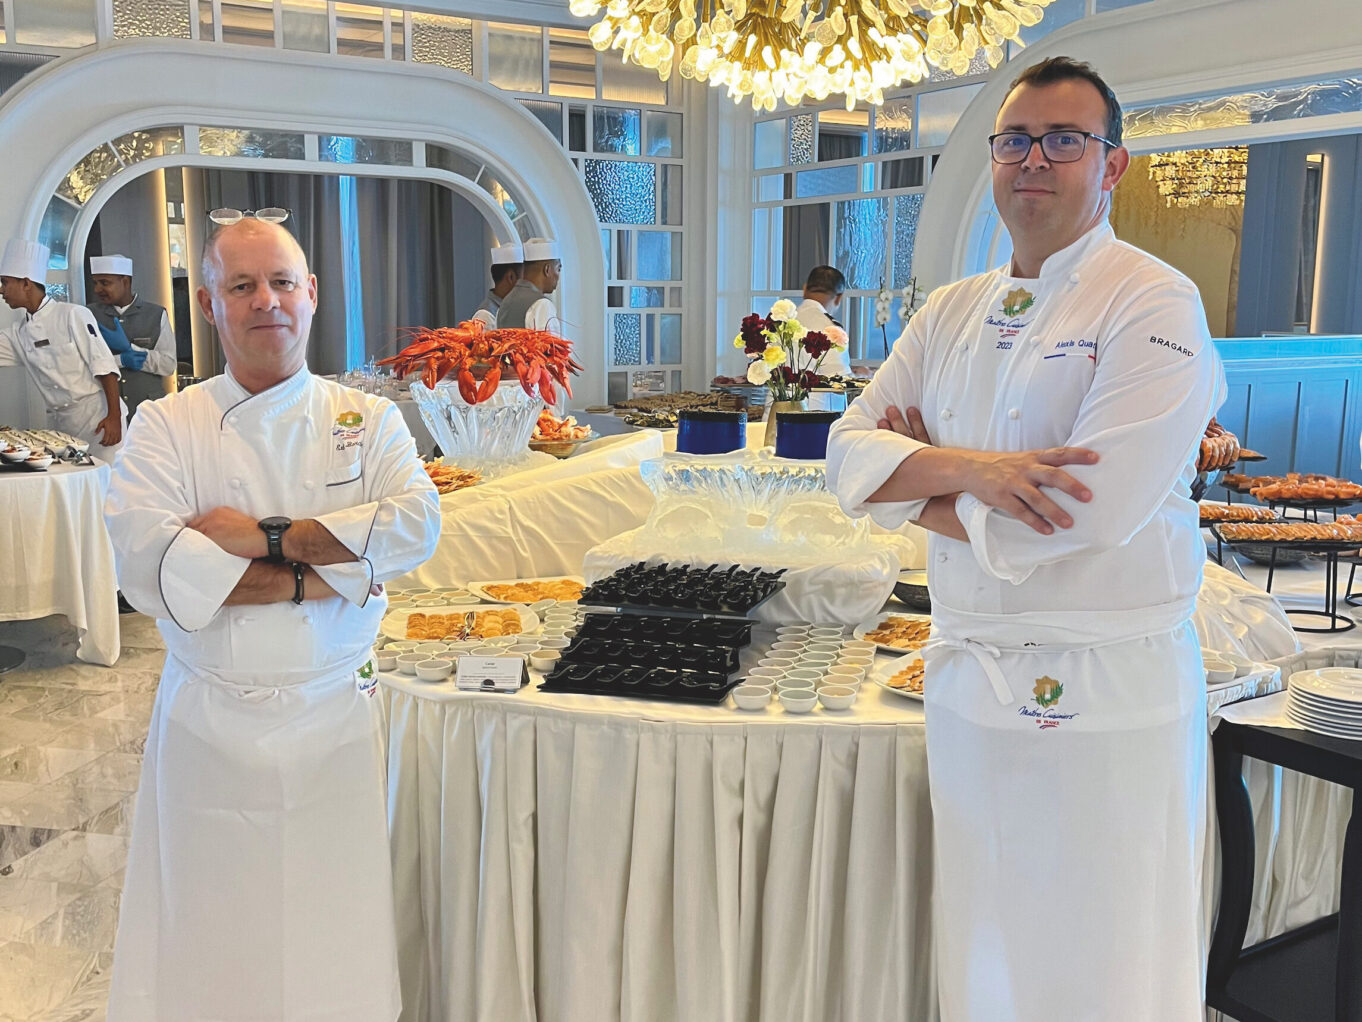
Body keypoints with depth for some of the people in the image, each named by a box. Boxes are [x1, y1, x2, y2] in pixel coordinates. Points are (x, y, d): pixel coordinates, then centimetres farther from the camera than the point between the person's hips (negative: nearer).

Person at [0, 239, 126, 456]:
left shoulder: (73, 315, -7)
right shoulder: (18, 334, 11)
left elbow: (103, 365, -12)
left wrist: (114, 416, -17)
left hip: (97, 415, -6)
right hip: (58, 422, 6)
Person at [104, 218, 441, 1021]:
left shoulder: (368, 420, 3)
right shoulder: (166, 426, 0)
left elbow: (417, 525, -13)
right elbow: (147, 563, -15)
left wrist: (261, 538, -18)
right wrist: (317, 575, -17)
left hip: (335, 715, 1)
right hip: (210, 722, 0)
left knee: (336, 937, 9)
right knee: (211, 942, 9)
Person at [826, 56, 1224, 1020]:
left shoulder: (1155, 306, -11)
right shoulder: (952, 311, 9)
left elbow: (1095, 510, -22)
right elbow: (851, 452, 2)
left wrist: (918, 481, -9)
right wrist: (965, 467, -18)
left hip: (1111, 694, -5)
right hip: (968, 679, 6)